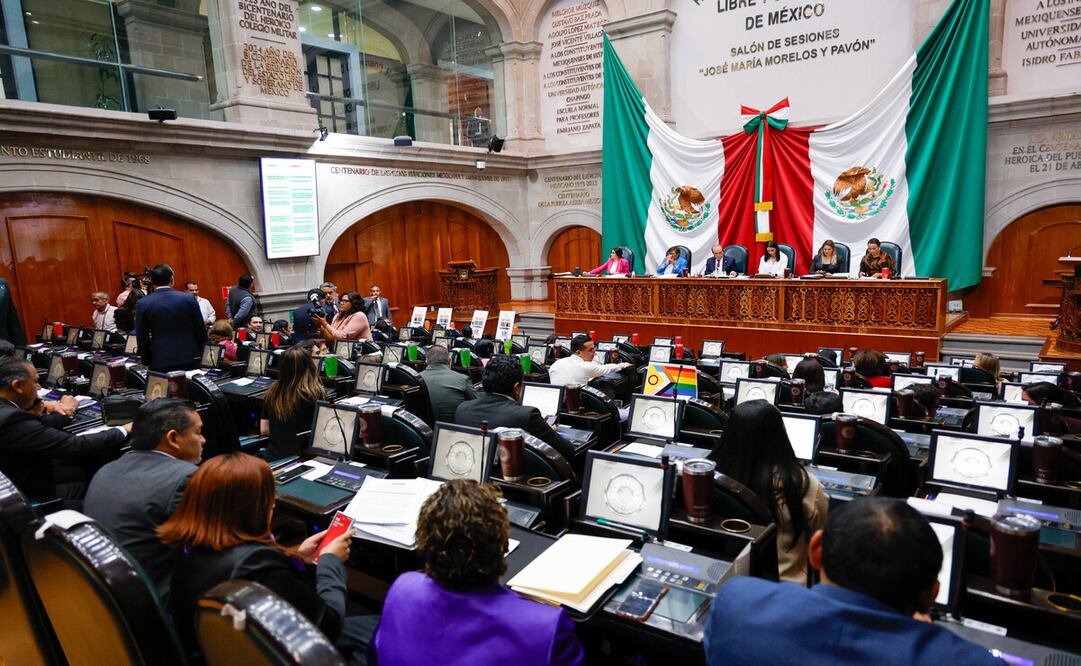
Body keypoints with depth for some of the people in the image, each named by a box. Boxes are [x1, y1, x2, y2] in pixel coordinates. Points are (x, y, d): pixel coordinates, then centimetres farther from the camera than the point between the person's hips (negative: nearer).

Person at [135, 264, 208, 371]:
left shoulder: (143, 304, -3)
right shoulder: (189, 299, -3)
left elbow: (142, 338, 1)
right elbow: (201, 331, 2)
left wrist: (147, 362, 12)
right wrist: (201, 356, 14)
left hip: (160, 362, 0)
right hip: (190, 359, 1)